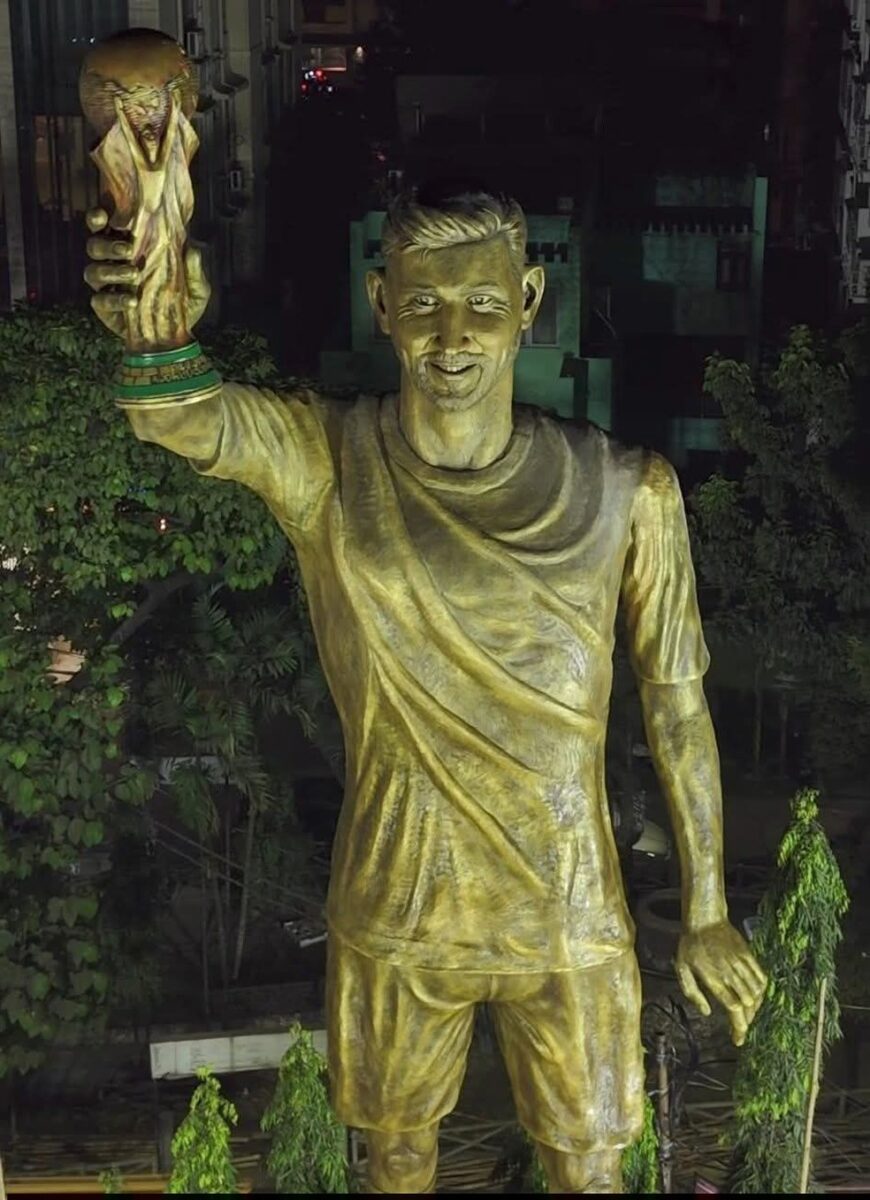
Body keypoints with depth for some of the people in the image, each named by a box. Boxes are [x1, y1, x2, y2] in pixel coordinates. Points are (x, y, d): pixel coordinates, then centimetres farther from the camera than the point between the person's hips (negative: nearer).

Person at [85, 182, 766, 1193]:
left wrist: (707, 910, 2)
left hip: (569, 917, 0)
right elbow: (181, 418, -34)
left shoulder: (625, 493, -12)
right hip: (397, 911, 0)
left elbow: (677, 702, -3)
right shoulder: (323, 462, -14)